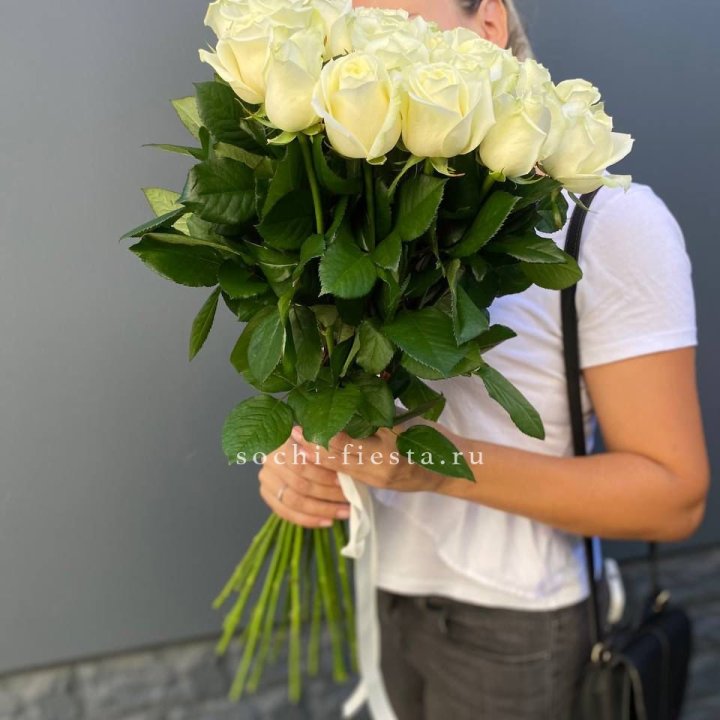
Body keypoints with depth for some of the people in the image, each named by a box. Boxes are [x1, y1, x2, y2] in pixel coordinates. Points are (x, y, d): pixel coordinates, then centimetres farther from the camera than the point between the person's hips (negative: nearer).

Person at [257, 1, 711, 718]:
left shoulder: (607, 217, -16)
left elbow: (675, 495, -17)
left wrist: (446, 466, -27)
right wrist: (296, 457, -13)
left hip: (510, 623, -5)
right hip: (394, 592, 5)